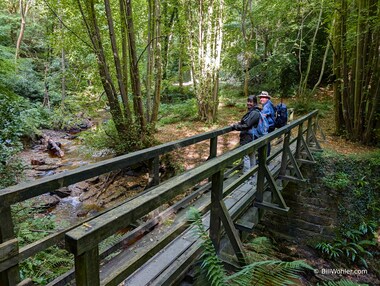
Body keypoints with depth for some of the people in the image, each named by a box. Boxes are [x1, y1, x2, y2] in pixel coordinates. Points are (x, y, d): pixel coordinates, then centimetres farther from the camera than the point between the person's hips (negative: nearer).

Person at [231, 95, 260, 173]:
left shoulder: (254, 113, -17)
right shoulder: (251, 112, 14)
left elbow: (246, 125, -21)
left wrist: (235, 126, -12)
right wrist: (239, 124, 5)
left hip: (248, 138, -10)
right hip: (251, 137, 10)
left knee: (246, 156, -5)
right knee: (251, 155, 17)